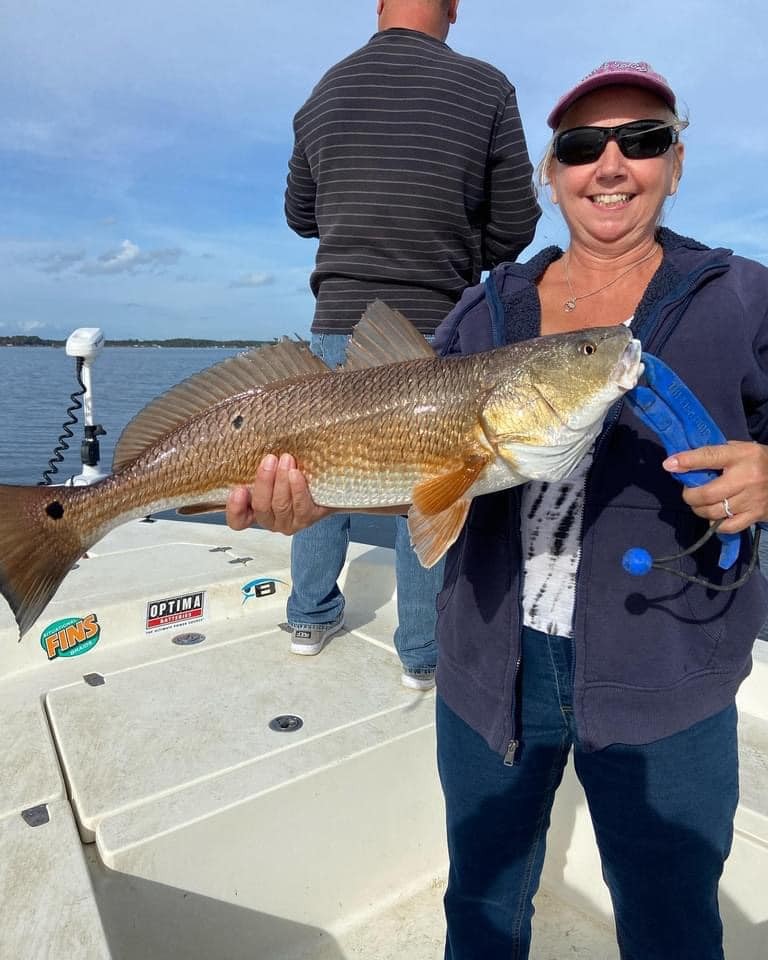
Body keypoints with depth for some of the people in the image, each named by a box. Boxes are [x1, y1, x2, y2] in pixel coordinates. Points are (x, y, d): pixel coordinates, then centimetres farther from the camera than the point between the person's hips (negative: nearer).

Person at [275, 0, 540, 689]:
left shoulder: (324, 95, 7)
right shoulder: (487, 90, -3)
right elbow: (515, 224, 1)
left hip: (338, 325, 3)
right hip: (436, 330, -2)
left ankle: (312, 617, 29)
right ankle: (424, 653, 18)